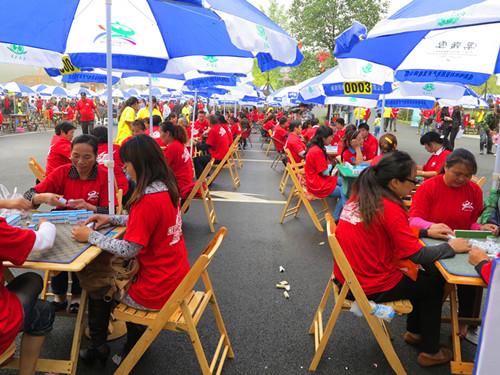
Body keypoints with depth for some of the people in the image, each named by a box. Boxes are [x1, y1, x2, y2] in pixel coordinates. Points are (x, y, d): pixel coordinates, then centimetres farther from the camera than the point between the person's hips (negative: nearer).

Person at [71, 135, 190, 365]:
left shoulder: (148, 200, -27)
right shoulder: (166, 188, -1)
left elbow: (127, 250, -23)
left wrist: (90, 236, -10)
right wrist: (111, 219, 8)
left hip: (157, 290, -7)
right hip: (176, 277, 8)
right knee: (112, 270, 29)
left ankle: (98, 348, 39)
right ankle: (136, 337, 34)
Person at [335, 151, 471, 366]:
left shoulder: (360, 196, 1)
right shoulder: (389, 208, -24)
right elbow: (418, 256, -20)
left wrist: (426, 231, 9)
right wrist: (451, 247, -4)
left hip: (347, 278, 8)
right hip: (371, 289, -8)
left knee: (420, 274, 26)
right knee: (434, 282, 16)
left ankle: (414, 332, 43)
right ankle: (429, 351, 30)